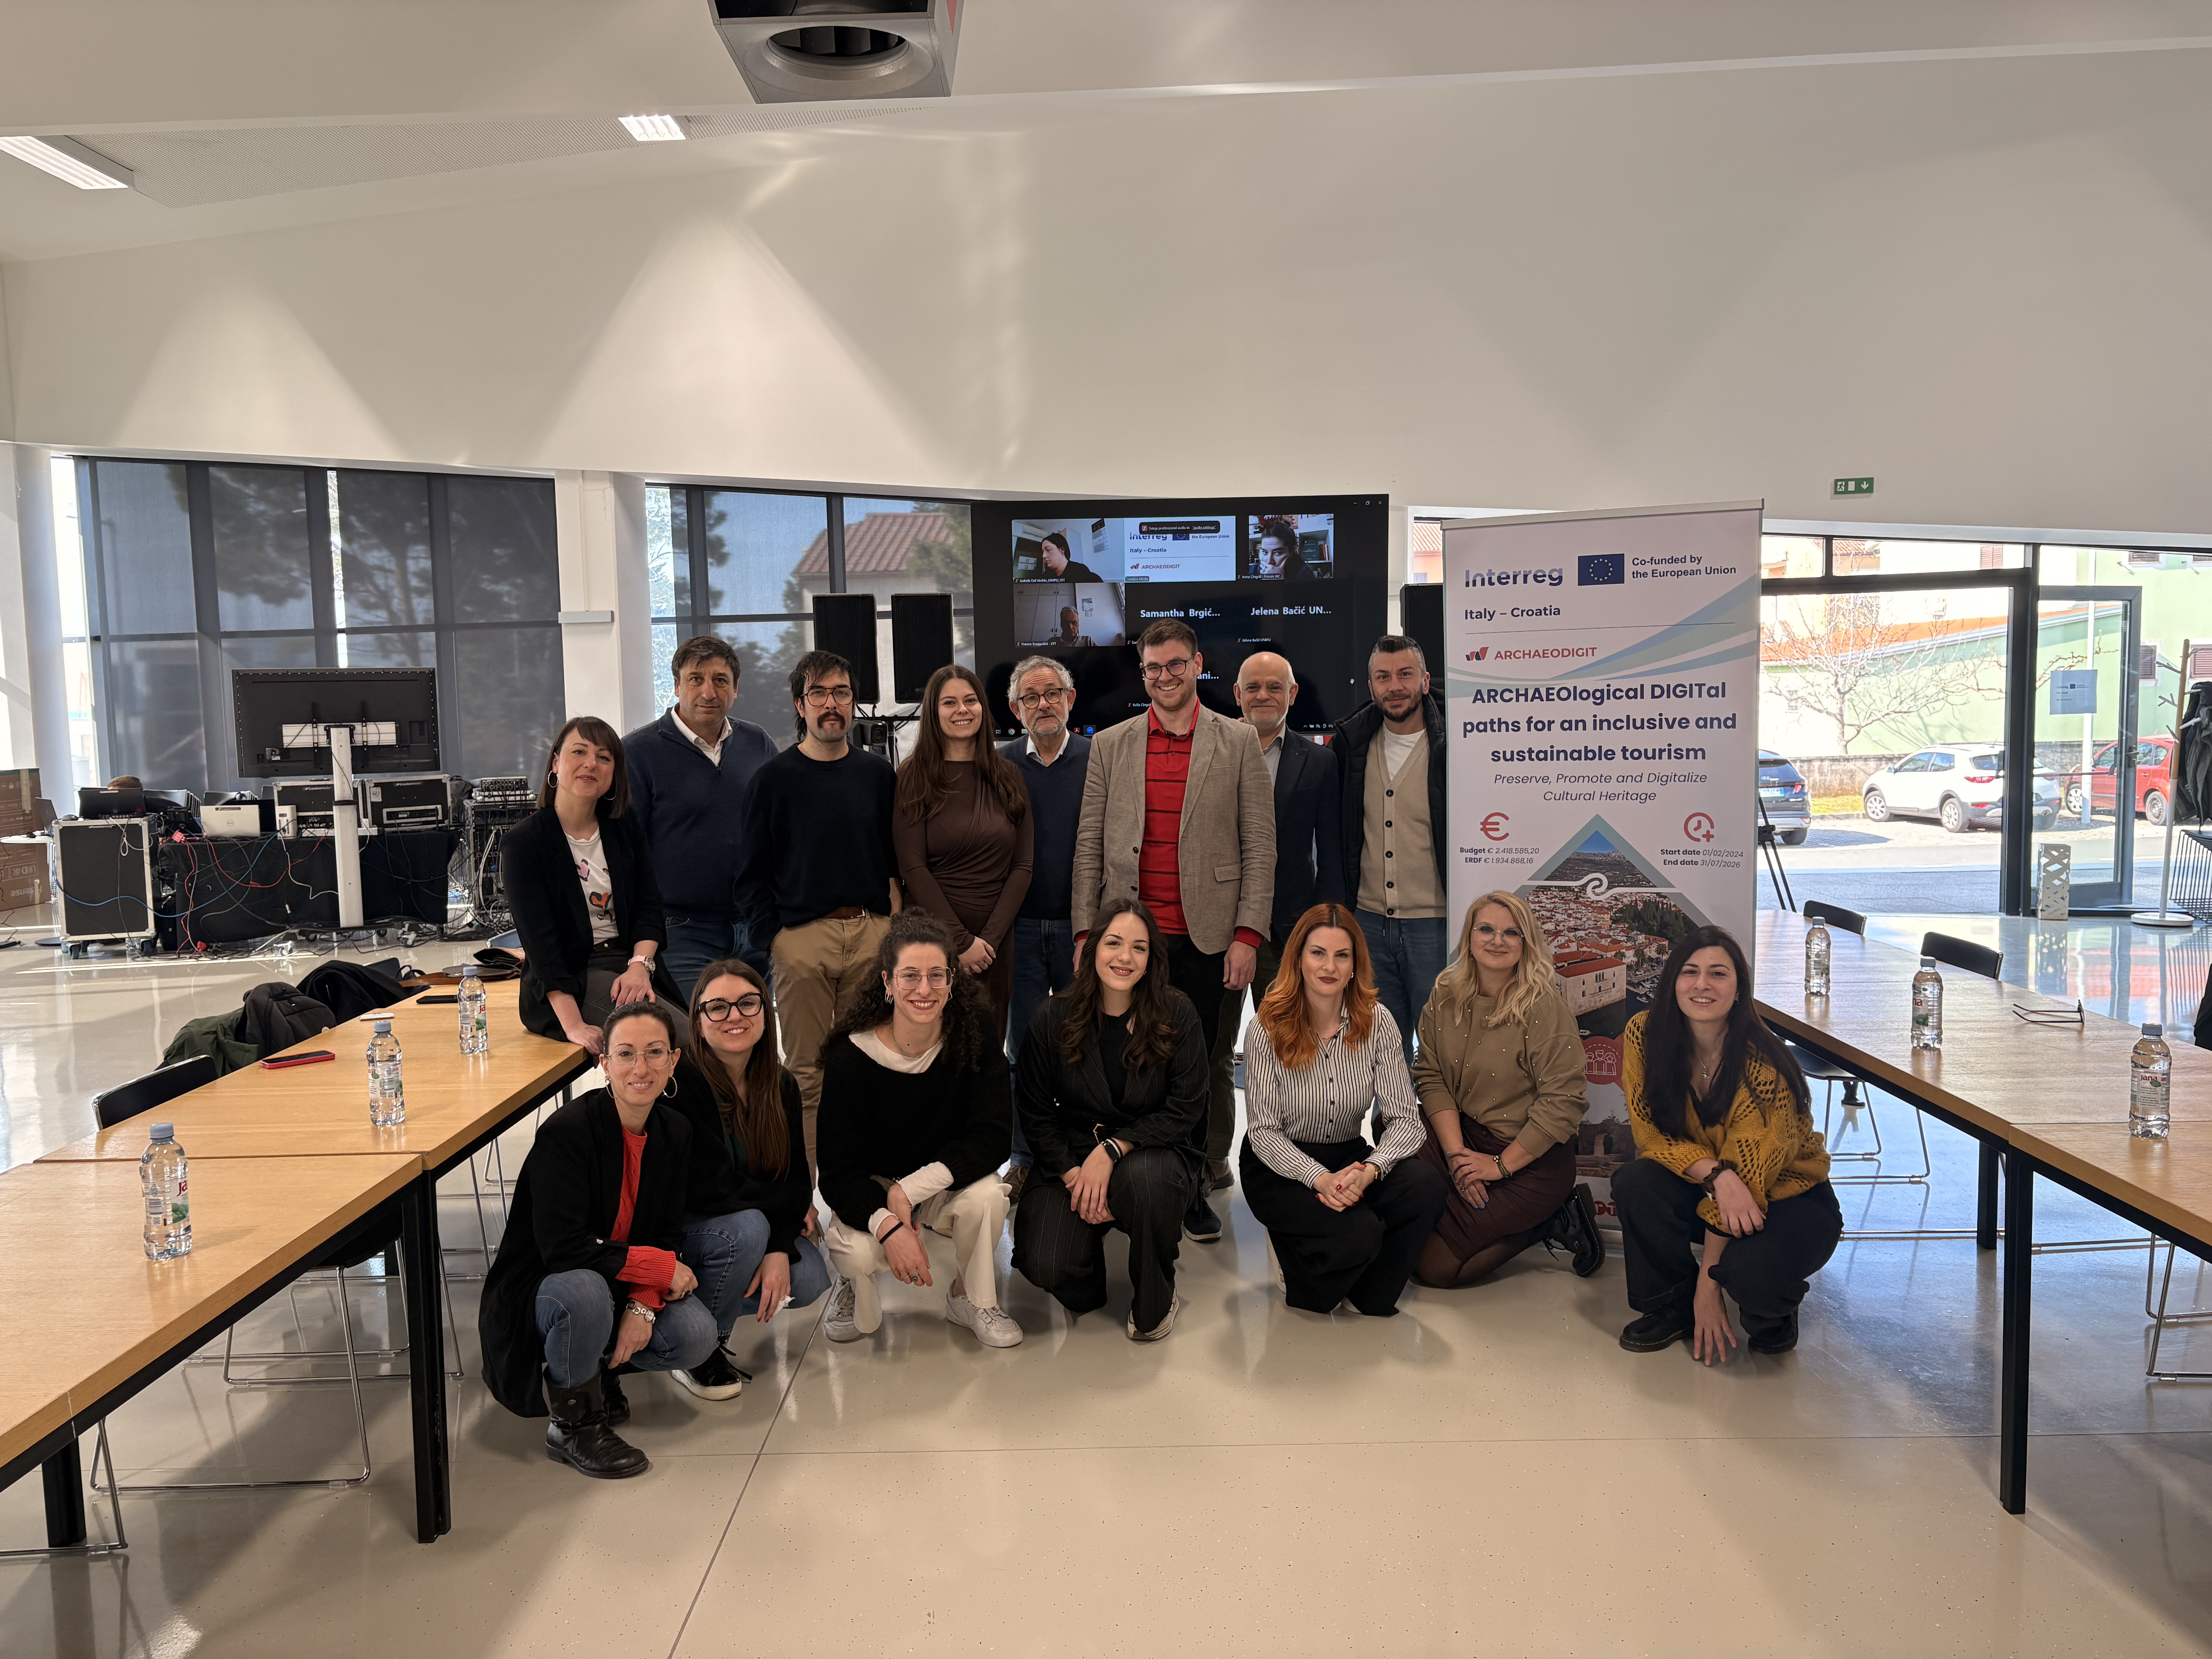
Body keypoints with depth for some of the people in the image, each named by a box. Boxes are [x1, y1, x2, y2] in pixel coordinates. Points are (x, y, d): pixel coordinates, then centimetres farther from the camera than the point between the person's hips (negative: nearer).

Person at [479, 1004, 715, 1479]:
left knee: (696, 1337, -19)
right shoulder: (567, 1132, -24)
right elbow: (562, 1248, -30)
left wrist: (644, 1306, -19)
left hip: (622, 1287, 5)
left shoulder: (675, 1132, -5)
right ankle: (573, 1425, -11)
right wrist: (659, 1267, -24)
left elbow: (668, 1236, -1)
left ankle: (600, 1368, 13)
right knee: (584, 1292, -38)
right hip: (539, 1291, -5)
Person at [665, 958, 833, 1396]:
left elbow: (794, 1177, -4)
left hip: (757, 1222, 6)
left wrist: (780, 1248, -22)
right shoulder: (680, 1083, -25)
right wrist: (795, 1207, -16)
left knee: (808, 1283, -15)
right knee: (747, 1228, -33)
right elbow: (710, 1189, -27)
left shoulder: (781, 1087, -5)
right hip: (671, 1228, -6)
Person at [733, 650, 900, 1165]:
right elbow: (752, 876, 4)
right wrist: (767, 944, -6)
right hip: (802, 936, -2)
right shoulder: (774, 779, 3)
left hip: (871, 933, 3)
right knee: (806, 1073, 0)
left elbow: (897, 861, 14)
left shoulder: (879, 774, 11)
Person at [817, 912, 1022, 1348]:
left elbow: (993, 1138, -20)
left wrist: (909, 1190, -29)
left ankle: (972, 1298, -1)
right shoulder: (851, 1055, -20)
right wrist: (887, 1225, -37)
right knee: (858, 1254, -32)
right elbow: (838, 1169, -18)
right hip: (870, 1191, -1)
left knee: (987, 1194, -32)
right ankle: (854, 1283, 9)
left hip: (947, 1183, 1)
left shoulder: (974, 1033, -17)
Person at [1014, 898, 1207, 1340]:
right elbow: (1035, 1113, 0)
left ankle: (1157, 1302, -8)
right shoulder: (1054, 1019, -4)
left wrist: (1112, 1149, -21)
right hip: (1070, 1159, 1)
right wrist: (1074, 1175, -15)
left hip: (1153, 1151, -1)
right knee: (1046, 1267, -23)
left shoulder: (1177, 1014, -8)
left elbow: (1185, 1109, -10)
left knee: (1143, 1176, -38)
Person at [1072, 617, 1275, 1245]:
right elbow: (1089, 845, 8)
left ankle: (1190, 1191, 20)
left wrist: (1249, 934, -6)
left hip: (1204, 937, -1)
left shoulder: (1238, 743, 4)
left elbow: (1259, 845, 2)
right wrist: (1084, 932, 2)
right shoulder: (1110, 745, 8)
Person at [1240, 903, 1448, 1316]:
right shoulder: (1271, 1027, -14)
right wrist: (1321, 1179, -30)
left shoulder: (1376, 1022, -6)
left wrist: (1370, 1170, -29)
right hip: (1279, 1169, -4)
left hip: (1349, 1155, 4)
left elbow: (1405, 1118, -9)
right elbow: (1263, 1131, -14)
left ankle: (1368, 1299, 0)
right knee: (1358, 1232, -30)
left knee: (1426, 1188, -25)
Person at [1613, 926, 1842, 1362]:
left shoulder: (1762, 1064, -26)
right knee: (1635, 1184, -28)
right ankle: (1672, 1307, -2)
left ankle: (1773, 1312, 5)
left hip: (1788, 1192, -3)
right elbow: (1652, 1134, -12)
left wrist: (1708, 1281, -22)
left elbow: (1745, 1171, -25)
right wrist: (1717, 1174, -33)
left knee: (1750, 1269, -35)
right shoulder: (1644, 1035, -15)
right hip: (1698, 1185, 4)